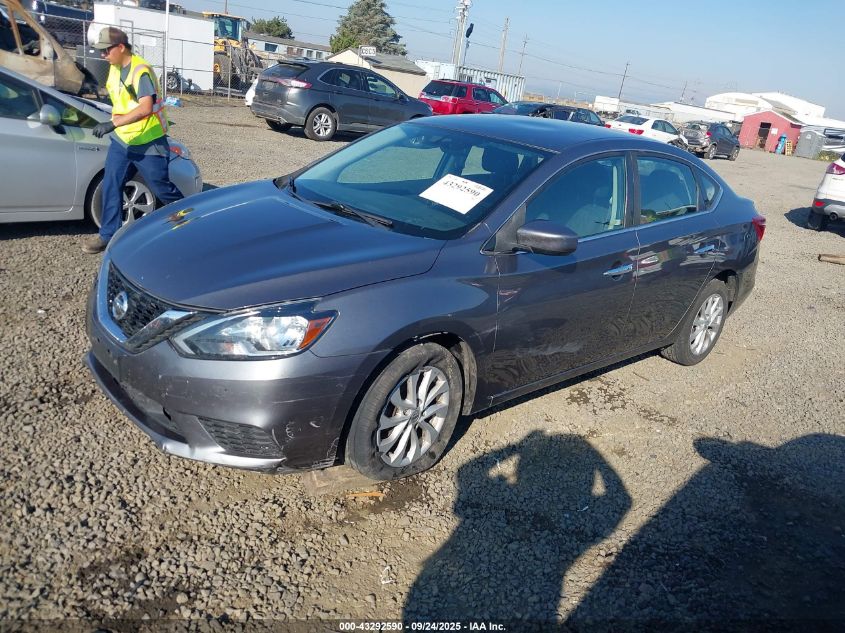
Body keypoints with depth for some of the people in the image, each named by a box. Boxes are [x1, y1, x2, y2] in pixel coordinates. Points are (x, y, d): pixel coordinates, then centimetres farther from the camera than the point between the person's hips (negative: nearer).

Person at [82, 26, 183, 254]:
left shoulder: (140, 71, -20)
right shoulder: (114, 68, 6)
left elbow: (145, 108, -34)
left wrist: (112, 124, -38)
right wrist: (115, 123, 15)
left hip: (148, 143, -8)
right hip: (121, 139, 8)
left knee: (162, 188, 2)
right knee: (110, 186, 4)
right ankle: (108, 234, 12)